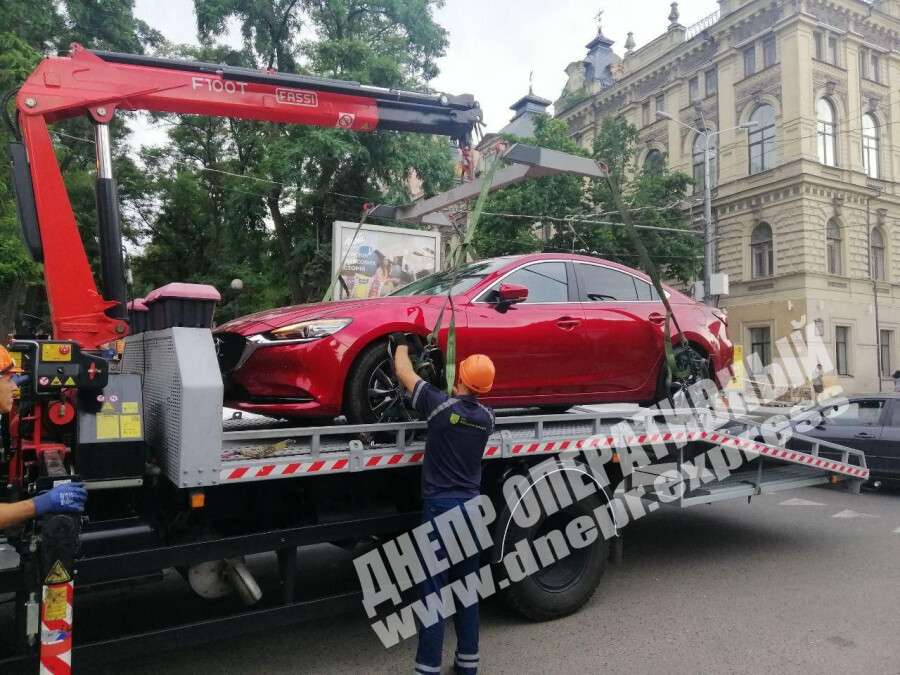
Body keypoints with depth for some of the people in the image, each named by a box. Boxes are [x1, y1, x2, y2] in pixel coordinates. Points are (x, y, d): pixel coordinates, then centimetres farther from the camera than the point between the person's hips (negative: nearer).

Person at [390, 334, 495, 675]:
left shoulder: (441, 406, -14)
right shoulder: (486, 417, -1)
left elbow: (404, 373, -1)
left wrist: (401, 344, 16)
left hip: (440, 506, -5)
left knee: (433, 590, 1)